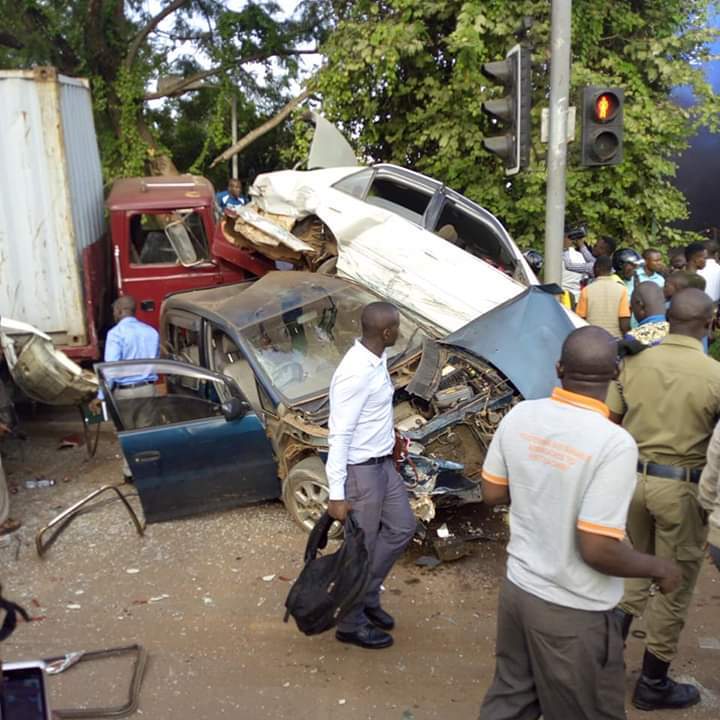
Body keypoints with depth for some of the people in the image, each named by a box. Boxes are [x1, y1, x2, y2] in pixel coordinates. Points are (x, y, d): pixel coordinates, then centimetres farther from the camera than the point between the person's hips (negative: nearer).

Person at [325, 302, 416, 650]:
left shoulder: (376, 359, 1)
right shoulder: (356, 373, -28)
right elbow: (339, 435, -26)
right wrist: (336, 494, -24)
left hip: (383, 463, 10)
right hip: (361, 470, -10)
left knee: (402, 527, 20)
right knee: (360, 548, 6)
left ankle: (367, 597, 35)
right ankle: (351, 623, 27)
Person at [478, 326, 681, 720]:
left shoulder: (519, 415, -8)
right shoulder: (614, 443, -26)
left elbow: (493, 493, 4)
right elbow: (597, 551, -25)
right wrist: (660, 568, -7)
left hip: (517, 587, 5)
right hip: (572, 613, -5)